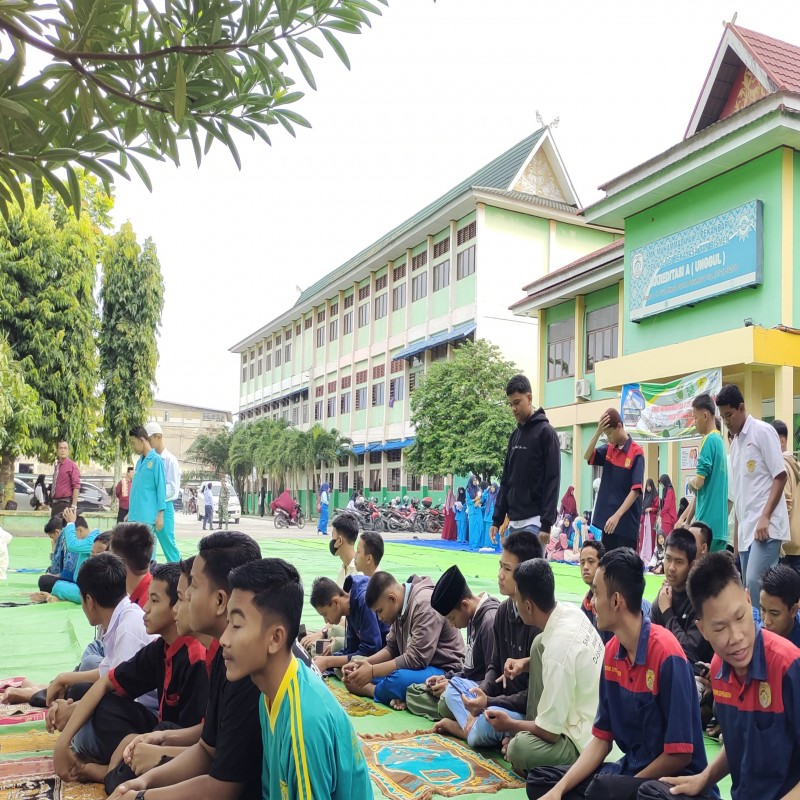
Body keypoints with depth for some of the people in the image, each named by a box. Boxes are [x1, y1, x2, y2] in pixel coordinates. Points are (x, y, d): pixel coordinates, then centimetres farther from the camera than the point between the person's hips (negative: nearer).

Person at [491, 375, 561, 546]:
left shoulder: (545, 432, -7)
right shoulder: (515, 435, 15)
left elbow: (552, 480, -13)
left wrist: (547, 523, -18)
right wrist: (497, 519, 13)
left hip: (534, 522, -7)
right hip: (514, 521, 7)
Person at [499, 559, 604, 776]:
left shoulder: (558, 648, -30)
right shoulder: (571, 611, -7)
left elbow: (550, 732, -19)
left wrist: (510, 725, -2)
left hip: (588, 744, -9)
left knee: (519, 749, -31)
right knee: (539, 644, 10)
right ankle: (527, 730, 12)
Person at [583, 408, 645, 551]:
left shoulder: (636, 453, -10)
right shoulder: (608, 449, 10)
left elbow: (636, 490, -16)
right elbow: (587, 456, -3)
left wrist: (617, 516, -23)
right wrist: (598, 432, -15)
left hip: (626, 523, -6)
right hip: (605, 519, 6)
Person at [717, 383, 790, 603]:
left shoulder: (763, 432, -4)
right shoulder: (734, 443, 17)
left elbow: (780, 476, -9)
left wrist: (765, 517, -17)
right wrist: (737, 535, 17)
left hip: (766, 527, -8)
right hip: (746, 529, 8)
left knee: (754, 582, -18)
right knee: (749, 585, 6)